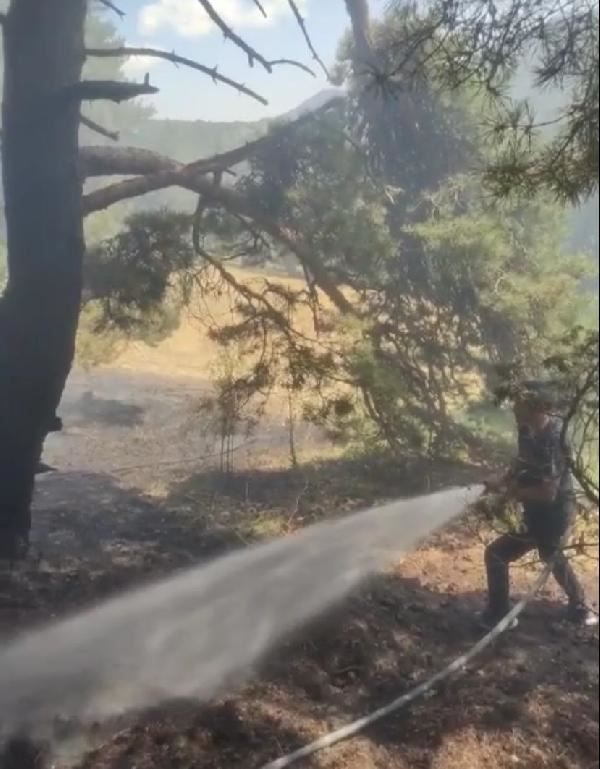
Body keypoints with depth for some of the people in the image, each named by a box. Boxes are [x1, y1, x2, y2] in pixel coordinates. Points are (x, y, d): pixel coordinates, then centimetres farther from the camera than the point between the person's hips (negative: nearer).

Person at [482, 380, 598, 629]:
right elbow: (523, 462, 13)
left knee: (496, 555, -5)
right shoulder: (532, 430, -4)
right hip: (557, 510, 10)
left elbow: (547, 493, -32)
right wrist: (503, 480, -4)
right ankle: (579, 609, 49)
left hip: (550, 515, -10)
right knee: (552, 556, 32)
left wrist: (512, 492, -20)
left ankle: (498, 615, 13)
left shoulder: (550, 443, -31)